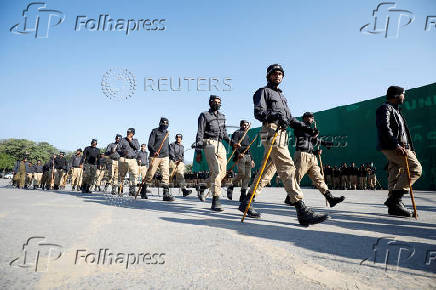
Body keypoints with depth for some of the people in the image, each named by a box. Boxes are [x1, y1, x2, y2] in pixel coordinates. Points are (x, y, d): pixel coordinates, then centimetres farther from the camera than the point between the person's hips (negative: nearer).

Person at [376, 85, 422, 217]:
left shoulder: (395, 111, 27)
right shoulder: (385, 108, -4)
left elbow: (402, 132, 27)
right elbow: (384, 129, -19)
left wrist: (410, 149, 21)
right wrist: (396, 145, -28)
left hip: (398, 147, 10)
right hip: (392, 147, -10)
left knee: (395, 174, 6)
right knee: (415, 167, -13)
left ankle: (394, 205, 8)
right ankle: (395, 197, -15)